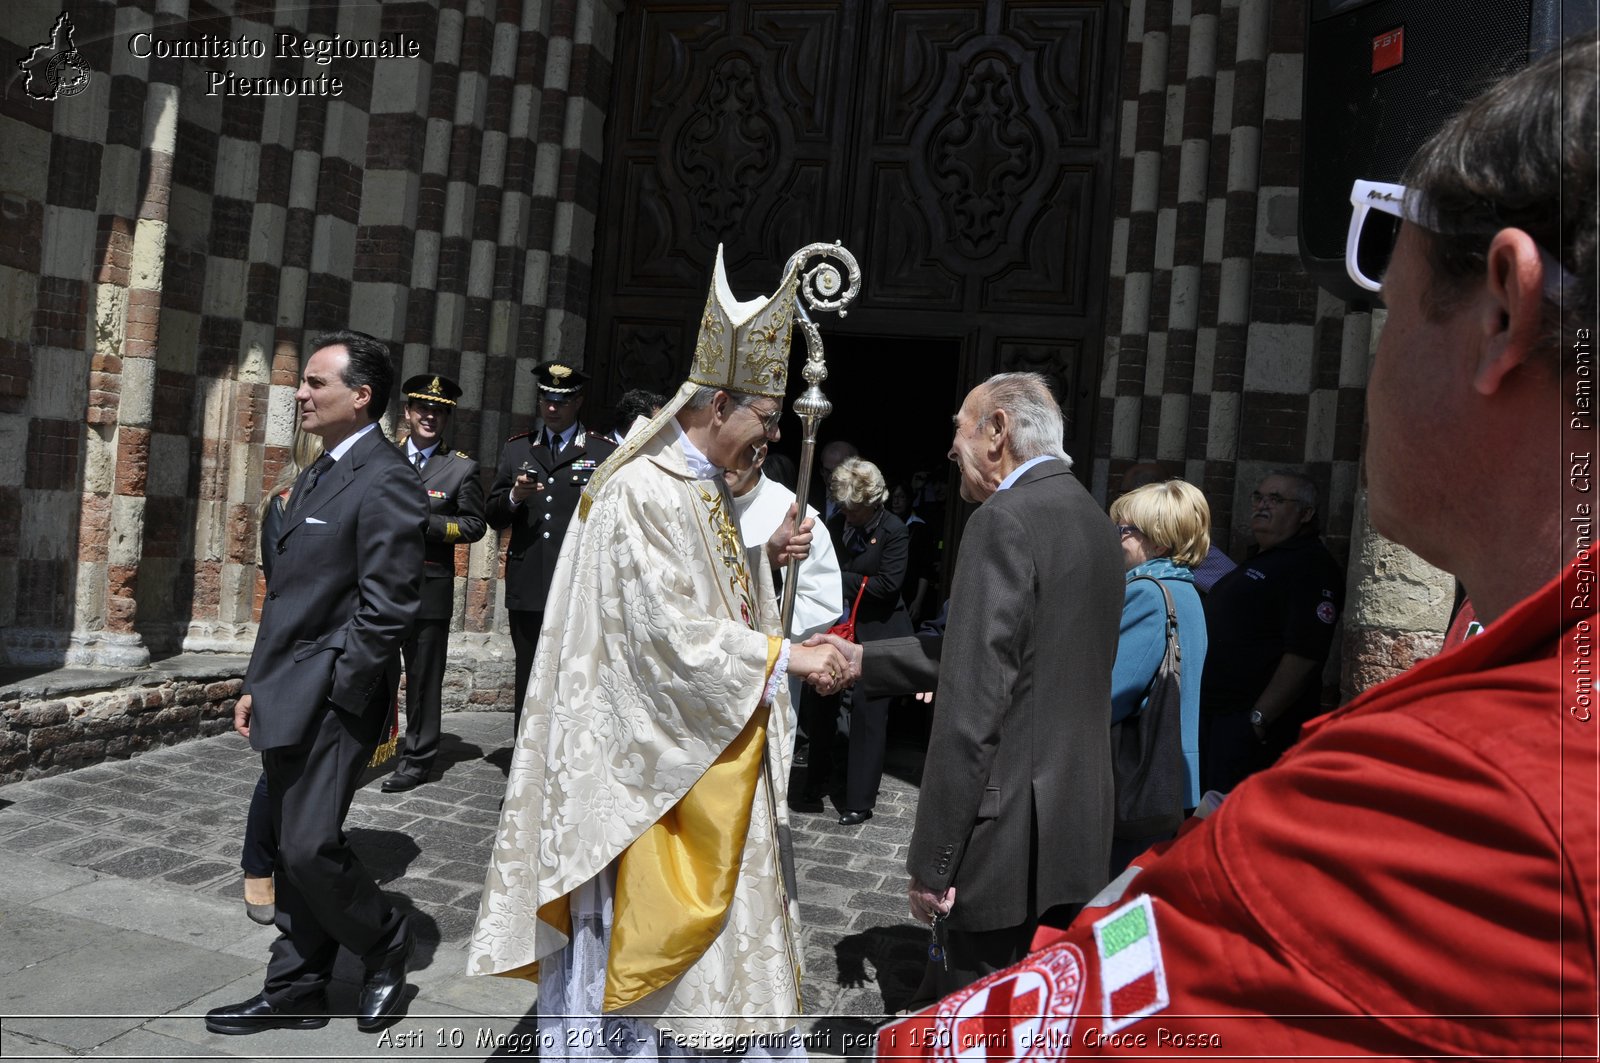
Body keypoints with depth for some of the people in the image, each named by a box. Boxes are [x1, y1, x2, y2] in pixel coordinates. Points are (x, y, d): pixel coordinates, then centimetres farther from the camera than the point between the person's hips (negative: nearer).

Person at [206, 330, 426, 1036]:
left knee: (310, 846, -7)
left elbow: (386, 608, -20)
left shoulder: (385, 483, -15)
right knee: (293, 849, 15)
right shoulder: (316, 477, 17)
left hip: (332, 701, -9)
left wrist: (331, 693, -15)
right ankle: (296, 991, 27)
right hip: (289, 700, 9)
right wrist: (259, 685, 15)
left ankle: (385, 943, 18)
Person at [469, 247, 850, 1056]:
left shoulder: (708, 488, 10)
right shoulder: (641, 492, -19)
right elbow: (671, 630, -24)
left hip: (711, 747, 10)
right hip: (650, 750, -10)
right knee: (634, 910, 3)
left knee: (715, 909, 16)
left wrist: (768, 556, -1)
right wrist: (786, 656, -20)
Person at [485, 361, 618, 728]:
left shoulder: (605, 452, 4)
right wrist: (514, 497, -7)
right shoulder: (516, 449, 15)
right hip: (527, 589, 3)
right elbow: (493, 518, 13)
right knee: (528, 681, 10)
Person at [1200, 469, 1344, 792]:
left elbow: (1304, 656, -23)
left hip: (1252, 722, -10)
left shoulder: (1311, 567, -14)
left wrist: (1259, 719, -25)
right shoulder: (1262, 559, 19)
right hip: (1217, 715, 10)